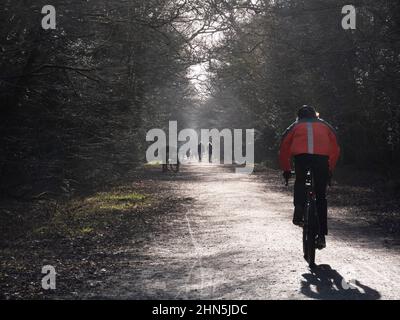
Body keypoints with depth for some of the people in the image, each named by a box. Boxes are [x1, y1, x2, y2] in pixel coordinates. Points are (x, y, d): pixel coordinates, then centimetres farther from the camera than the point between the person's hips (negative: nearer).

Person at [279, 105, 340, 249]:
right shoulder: (325, 125, 31)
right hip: (322, 158, 1)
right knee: (321, 197, 10)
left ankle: (299, 209, 2)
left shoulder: (295, 126, 28)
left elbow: (284, 148, 23)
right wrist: (330, 169, 32)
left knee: (300, 183, 28)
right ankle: (321, 236, 10)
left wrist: (286, 169, 30)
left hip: (301, 156, -1)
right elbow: (336, 149, 25)